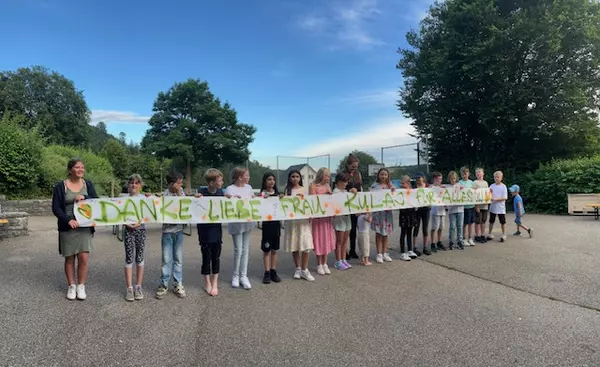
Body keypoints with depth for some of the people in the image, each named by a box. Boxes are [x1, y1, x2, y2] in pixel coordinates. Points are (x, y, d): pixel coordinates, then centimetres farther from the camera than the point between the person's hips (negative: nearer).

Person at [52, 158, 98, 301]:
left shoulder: (88, 184, 7)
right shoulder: (60, 186, -2)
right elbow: (56, 208, -5)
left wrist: (84, 197, -17)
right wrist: (68, 220, -21)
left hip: (85, 227, 1)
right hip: (67, 228, -1)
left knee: (84, 258, -3)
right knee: (69, 258, 7)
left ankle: (81, 286, 12)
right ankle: (71, 286, 21)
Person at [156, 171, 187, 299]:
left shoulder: (181, 192, 4)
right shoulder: (163, 195, -7)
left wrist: (179, 192, -9)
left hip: (179, 230, 3)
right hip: (167, 231, -3)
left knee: (178, 258, 8)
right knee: (166, 259, 2)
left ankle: (178, 284, 17)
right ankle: (164, 285, 15)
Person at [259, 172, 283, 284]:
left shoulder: (277, 194, 8)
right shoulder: (262, 194, -5)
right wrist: (263, 199, -24)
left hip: (276, 223, 4)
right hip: (267, 223, -4)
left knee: (274, 249, 10)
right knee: (266, 249, 3)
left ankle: (273, 272, 18)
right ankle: (267, 273, 11)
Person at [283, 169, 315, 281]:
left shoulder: (304, 189, 8)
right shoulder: (288, 190, 5)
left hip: (304, 219, 0)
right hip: (292, 220, 0)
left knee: (306, 245, -7)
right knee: (294, 245, 6)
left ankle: (304, 270, 3)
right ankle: (298, 268, 20)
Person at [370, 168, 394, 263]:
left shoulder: (390, 185, 9)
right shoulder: (375, 186, -4)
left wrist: (393, 190, -8)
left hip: (387, 211, 4)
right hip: (378, 211, -4)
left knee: (386, 233, 10)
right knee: (379, 233, 1)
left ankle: (385, 253, 18)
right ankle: (379, 254, 7)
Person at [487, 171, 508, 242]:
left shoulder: (503, 186, -7)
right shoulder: (492, 186, 1)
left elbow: (505, 197, -12)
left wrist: (496, 199, -22)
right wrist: (489, 192, -18)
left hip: (501, 208, -3)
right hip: (493, 207, 3)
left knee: (503, 222, 6)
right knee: (491, 221, 13)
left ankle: (504, 235, 17)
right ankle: (490, 234, 24)